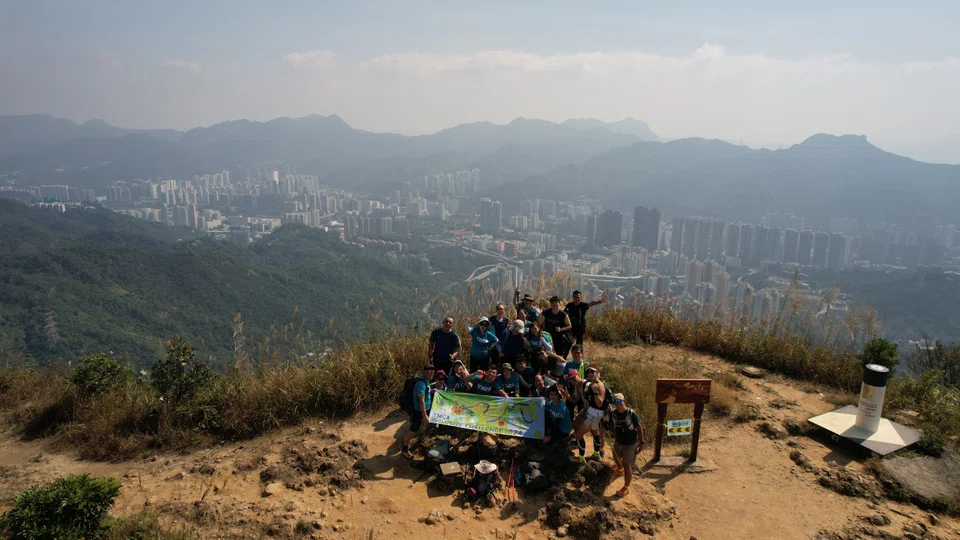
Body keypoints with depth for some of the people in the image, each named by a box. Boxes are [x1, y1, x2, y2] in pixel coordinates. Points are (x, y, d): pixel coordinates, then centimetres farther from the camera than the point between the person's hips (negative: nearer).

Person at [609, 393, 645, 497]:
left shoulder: (632, 414, -26)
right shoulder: (613, 413, -15)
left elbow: (639, 428, -17)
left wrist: (641, 443, -13)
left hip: (630, 443, -6)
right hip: (618, 441, 6)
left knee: (627, 465, -1)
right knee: (616, 457, 29)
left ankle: (626, 488, 19)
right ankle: (620, 469, 64)